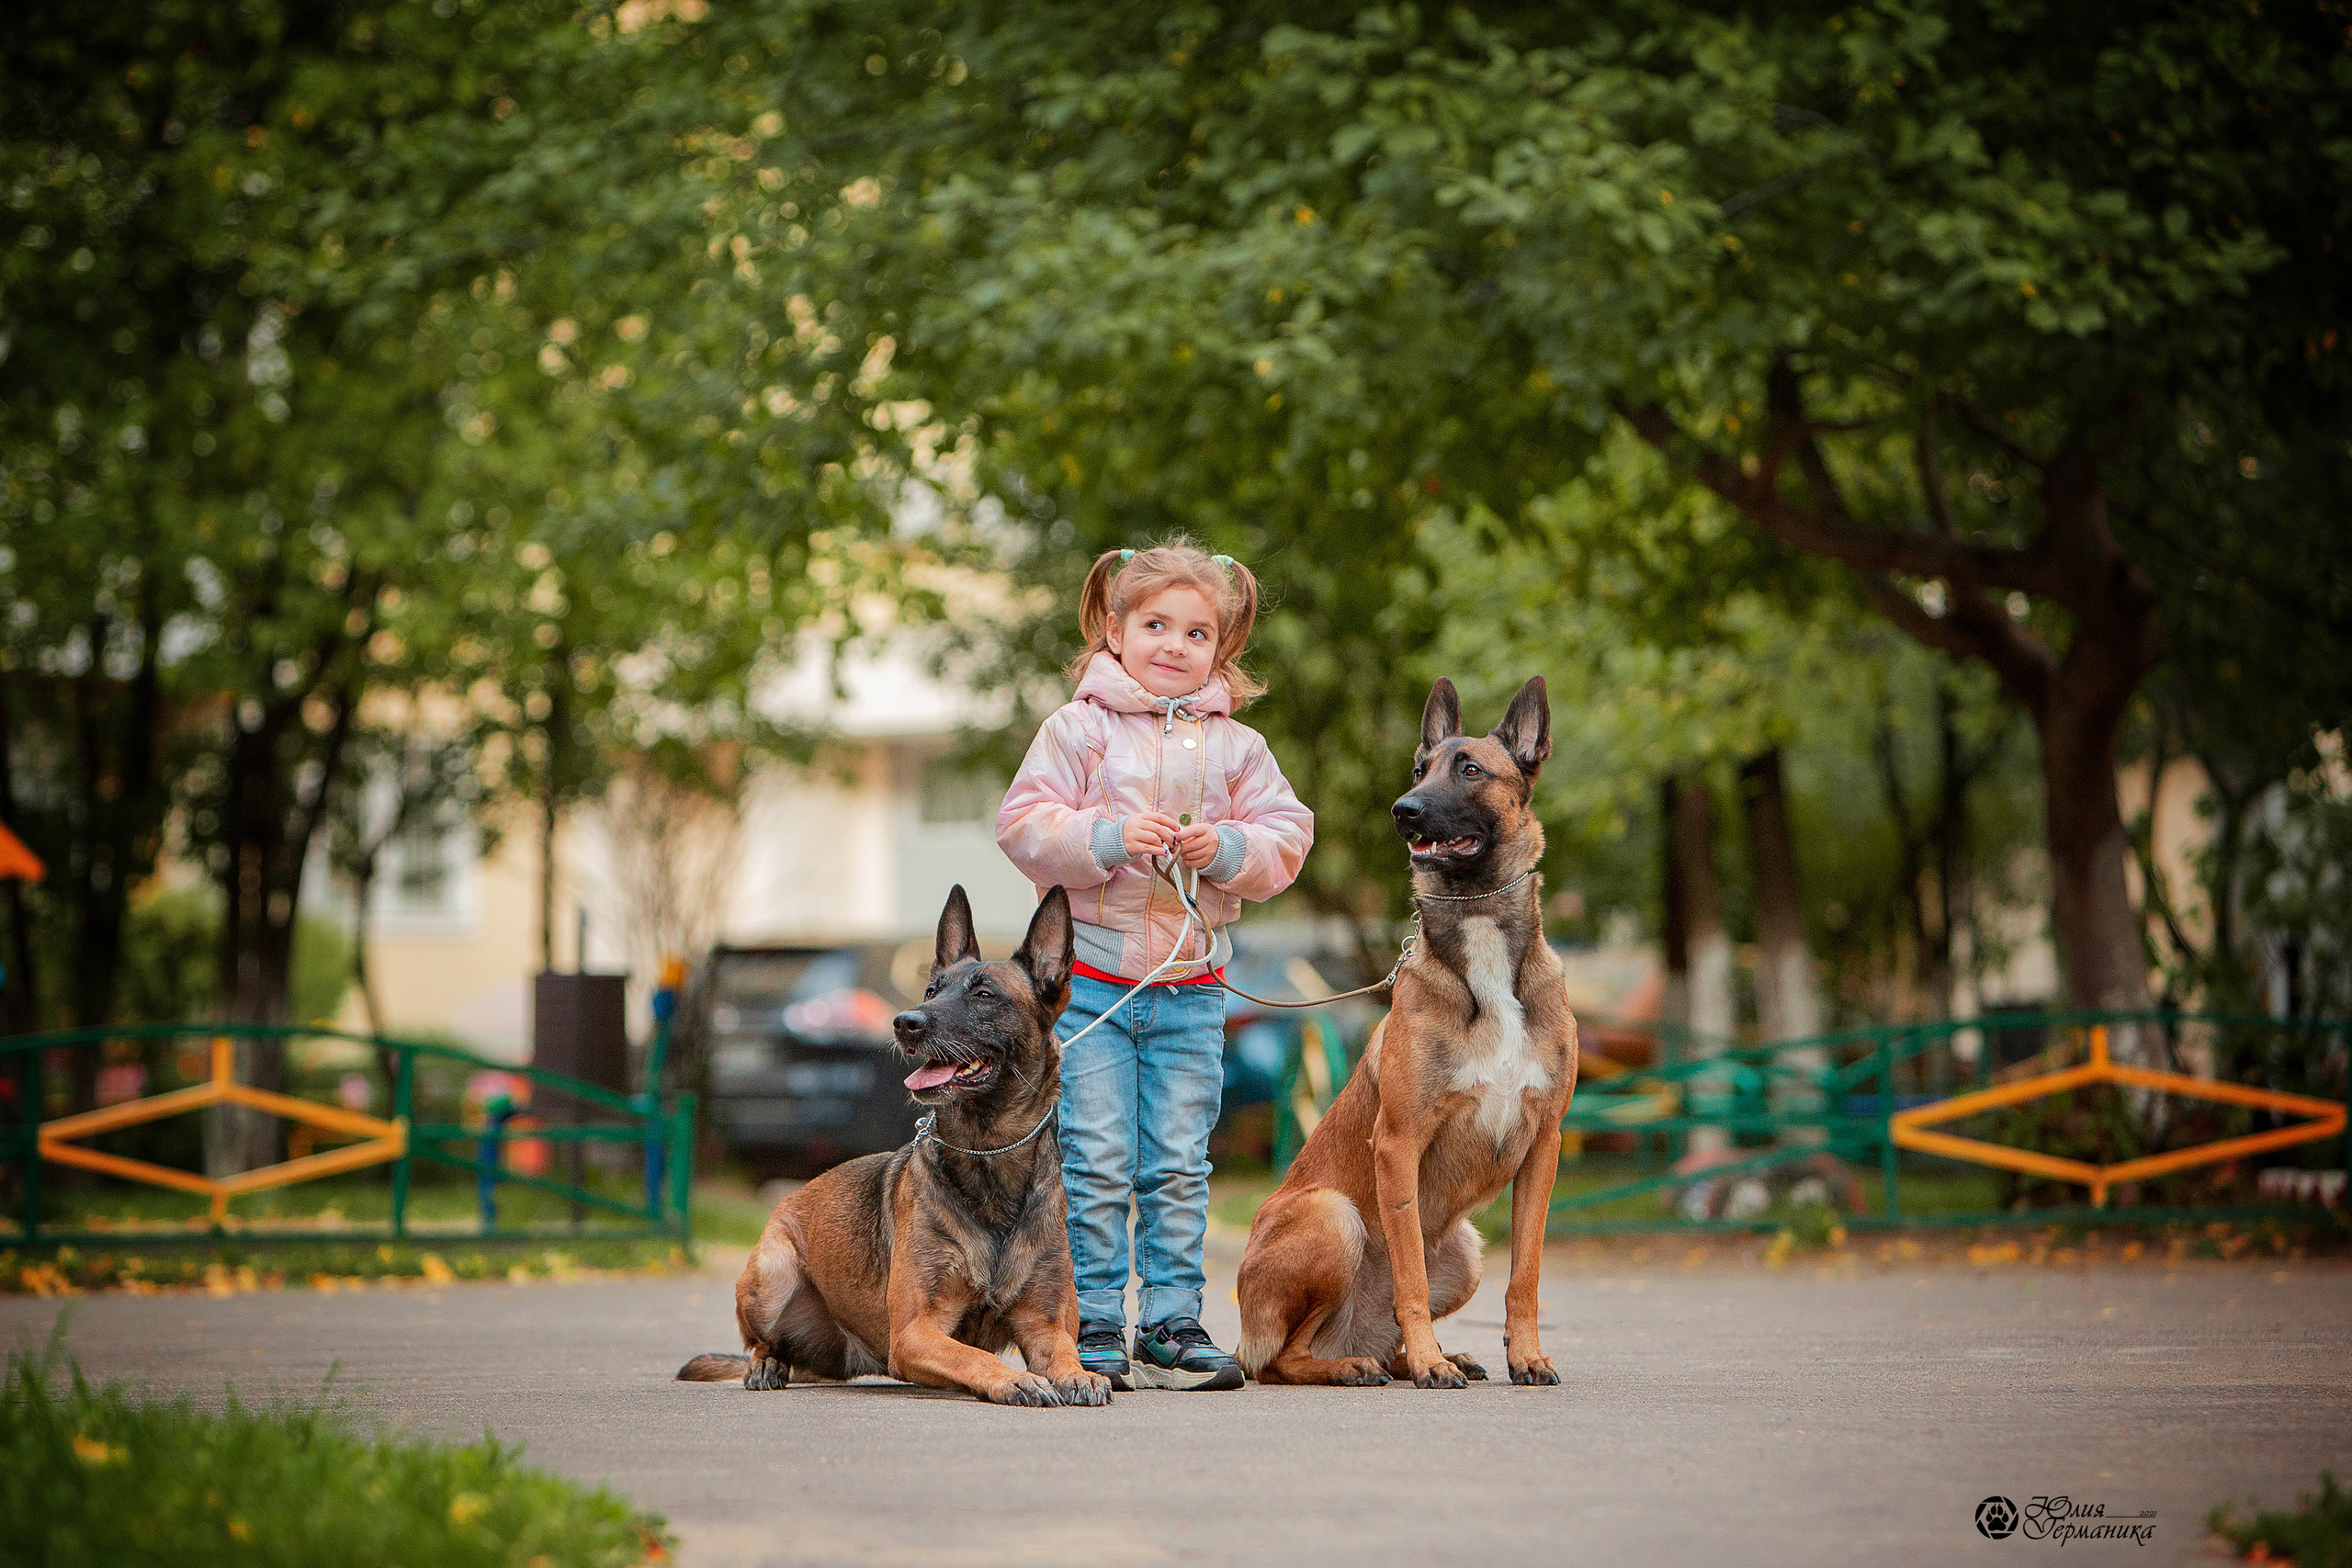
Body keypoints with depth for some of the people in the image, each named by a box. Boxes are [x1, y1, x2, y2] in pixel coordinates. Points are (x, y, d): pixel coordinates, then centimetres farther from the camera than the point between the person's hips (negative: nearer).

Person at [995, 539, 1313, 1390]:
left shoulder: (1237, 746, 8)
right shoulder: (1079, 728, -2)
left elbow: (1286, 837, 6)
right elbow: (1025, 824, -7)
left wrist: (1228, 849, -13)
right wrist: (1109, 838, -20)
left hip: (1191, 987, 3)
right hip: (1091, 979, -3)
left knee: (1178, 1167, 6)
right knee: (1096, 1165, -2)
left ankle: (1173, 1321, 11)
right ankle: (1094, 1321, 6)